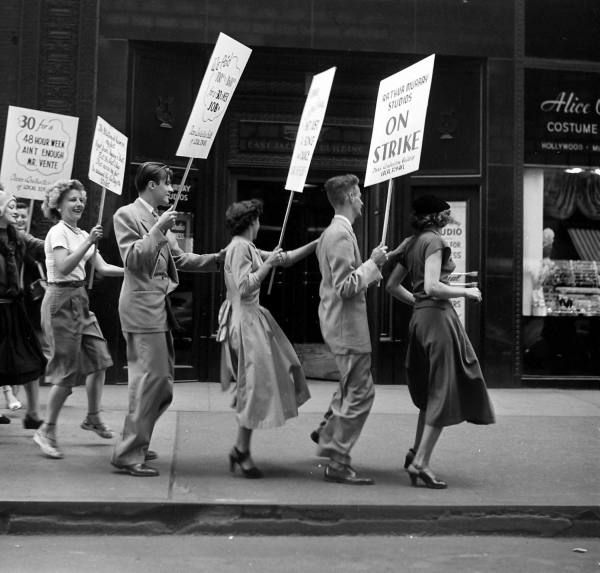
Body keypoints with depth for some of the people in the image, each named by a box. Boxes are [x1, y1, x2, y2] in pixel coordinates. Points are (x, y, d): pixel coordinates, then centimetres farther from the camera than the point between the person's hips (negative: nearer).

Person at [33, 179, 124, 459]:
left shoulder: (82, 234, 14)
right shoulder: (58, 232, -10)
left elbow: (102, 268, 9)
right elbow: (64, 268, -24)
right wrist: (89, 242, -29)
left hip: (79, 300, 8)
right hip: (61, 300, -8)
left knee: (99, 358, 7)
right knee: (68, 370, -7)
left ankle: (93, 418, 23)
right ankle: (47, 431, 6)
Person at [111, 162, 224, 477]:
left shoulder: (158, 219, 19)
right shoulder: (126, 215, -6)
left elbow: (180, 259, 20)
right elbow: (132, 259, -16)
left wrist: (218, 258, 14)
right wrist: (158, 229, -20)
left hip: (160, 308, 9)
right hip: (142, 306, -9)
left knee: (162, 381, 14)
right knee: (151, 378, -11)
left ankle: (136, 442, 27)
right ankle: (128, 454, -3)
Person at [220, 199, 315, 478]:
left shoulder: (247, 247, 16)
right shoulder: (239, 247, -13)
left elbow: (287, 259, 18)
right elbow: (245, 287, -21)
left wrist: (318, 243, 15)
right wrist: (268, 263, -17)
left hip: (252, 317, 10)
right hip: (245, 319, -10)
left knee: (256, 385, 12)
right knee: (255, 385, -5)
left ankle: (241, 448, 16)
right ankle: (242, 451, 4)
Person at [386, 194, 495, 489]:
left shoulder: (410, 244, 14)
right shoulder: (434, 241, -10)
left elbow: (392, 286, 17)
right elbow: (432, 286, -22)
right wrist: (466, 292, -9)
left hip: (419, 318, 9)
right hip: (438, 317, -9)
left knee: (432, 391, 19)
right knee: (444, 391, -3)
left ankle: (416, 453, 19)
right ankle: (421, 462, -4)